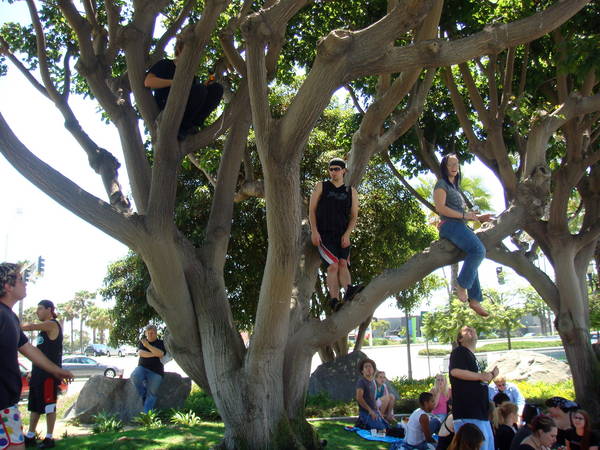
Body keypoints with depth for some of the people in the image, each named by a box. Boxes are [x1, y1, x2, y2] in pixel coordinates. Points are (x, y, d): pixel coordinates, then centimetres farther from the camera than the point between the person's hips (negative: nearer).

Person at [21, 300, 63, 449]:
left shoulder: (52, 325, -11)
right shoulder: (44, 327, 19)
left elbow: (28, 327, -25)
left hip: (49, 373, -10)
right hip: (38, 372, 10)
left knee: (49, 406, -3)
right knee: (34, 405, 13)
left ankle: (49, 438, 4)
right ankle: (30, 437, 20)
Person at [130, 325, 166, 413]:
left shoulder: (161, 343, 7)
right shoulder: (142, 342, 14)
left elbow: (160, 354, -12)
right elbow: (140, 353, -4)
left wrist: (148, 346, -17)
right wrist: (154, 354, -12)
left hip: (155, 371, -2)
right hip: (142, 367, 2)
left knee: (152, 394, -14)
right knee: (134, 376, -31)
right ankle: (143, 395, -10)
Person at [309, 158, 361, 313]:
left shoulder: (351, 192, 13)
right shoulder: (321, 187, 9)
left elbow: (354, 216, 11)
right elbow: (312, 210, 5)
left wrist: (347, 234, -4)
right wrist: (314, 231, -8)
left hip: (342, 235, 3)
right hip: (323, 234, -3)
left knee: (343, 264, -15)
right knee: (333, 265, -18)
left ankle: (349, 291, -33)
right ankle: (334, 300, -24)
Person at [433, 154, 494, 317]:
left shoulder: (454, 186, 29)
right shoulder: (442, 184, 1)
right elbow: (440, 207, -14)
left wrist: (478, 217, 17)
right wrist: (464, 215, -14)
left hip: (459, 226, 10)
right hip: (450, 225, -10)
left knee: (472, 261, 3)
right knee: (478, 250, -28)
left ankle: (474, 300, 2)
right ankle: (461, 284, -20)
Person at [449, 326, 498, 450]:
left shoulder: (471, 356, 24)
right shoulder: (459, 352, -3)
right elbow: (455, 371, -23)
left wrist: (490, 376, 14)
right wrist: (481, 376, -15)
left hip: (480, 412, 10)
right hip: (468, 413, -10)